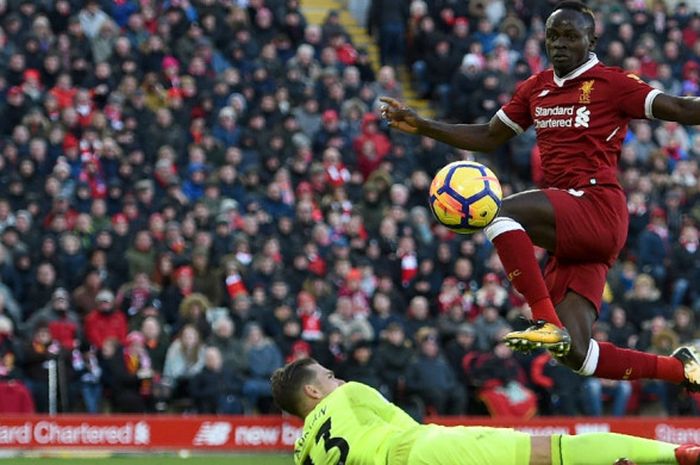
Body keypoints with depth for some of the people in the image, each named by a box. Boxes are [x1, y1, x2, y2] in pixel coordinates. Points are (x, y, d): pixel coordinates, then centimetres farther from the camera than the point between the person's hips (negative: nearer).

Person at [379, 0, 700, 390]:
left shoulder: (612, 83, -1)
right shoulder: (536, 88, 19)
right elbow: (488, 138, 27)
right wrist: (420, 126, 21)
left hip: (597, 209, -7)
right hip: (570, 234, 7)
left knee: (499, 212, -30)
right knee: (574, 354, -1)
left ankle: (547, 322, -27)